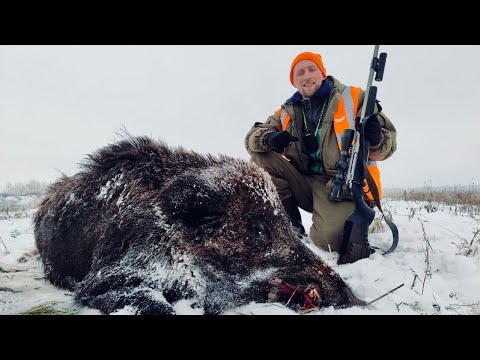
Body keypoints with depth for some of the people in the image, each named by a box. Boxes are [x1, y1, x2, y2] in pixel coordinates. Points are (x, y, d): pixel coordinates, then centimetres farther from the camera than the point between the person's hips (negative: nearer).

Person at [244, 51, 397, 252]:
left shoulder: (353, 98, 1)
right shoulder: (287, 112, 12)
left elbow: (387, 144, 0)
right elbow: (252, 138, 6)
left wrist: (376, 139, -26)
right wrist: (269, 139, -19)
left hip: (343, 185, -4)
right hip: (305, 182, 5)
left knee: (328, 240, -30)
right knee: (261, 157, -11)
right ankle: (291, 223, -7)